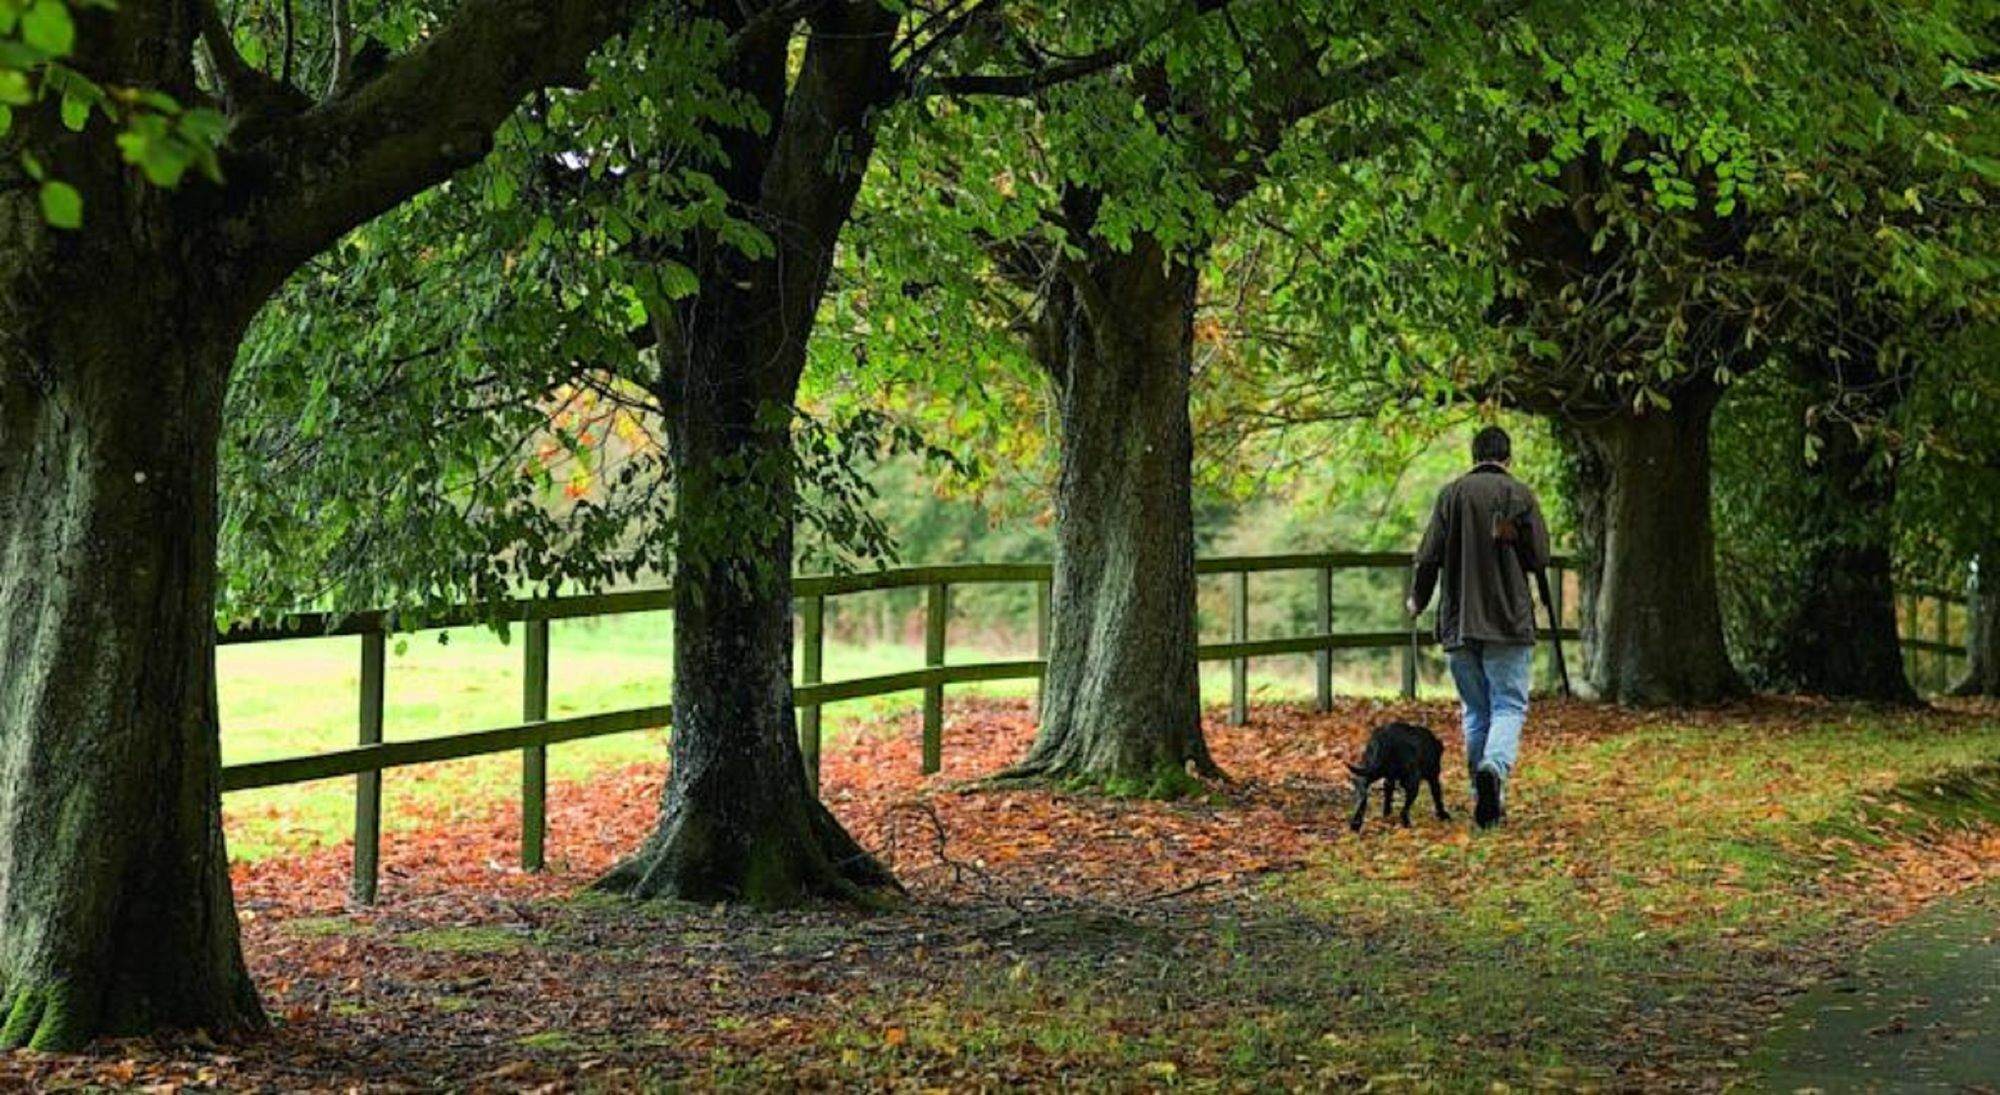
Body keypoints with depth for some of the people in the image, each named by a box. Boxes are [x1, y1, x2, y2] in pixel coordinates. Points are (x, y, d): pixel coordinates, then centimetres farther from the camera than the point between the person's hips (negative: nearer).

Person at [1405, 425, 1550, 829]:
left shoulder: (1451, 493, 2)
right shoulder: (1520, 494, -3)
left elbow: (1429, 556, 0)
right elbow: (1540, 557, -3)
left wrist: (1417, 600, 16)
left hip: (1459, 622, 2)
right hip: (1509, 621, -2)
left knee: (1475, 711, 11)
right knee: (1509, 705, 0)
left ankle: (1486, 800, 13)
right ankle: (1495, 766, -27)